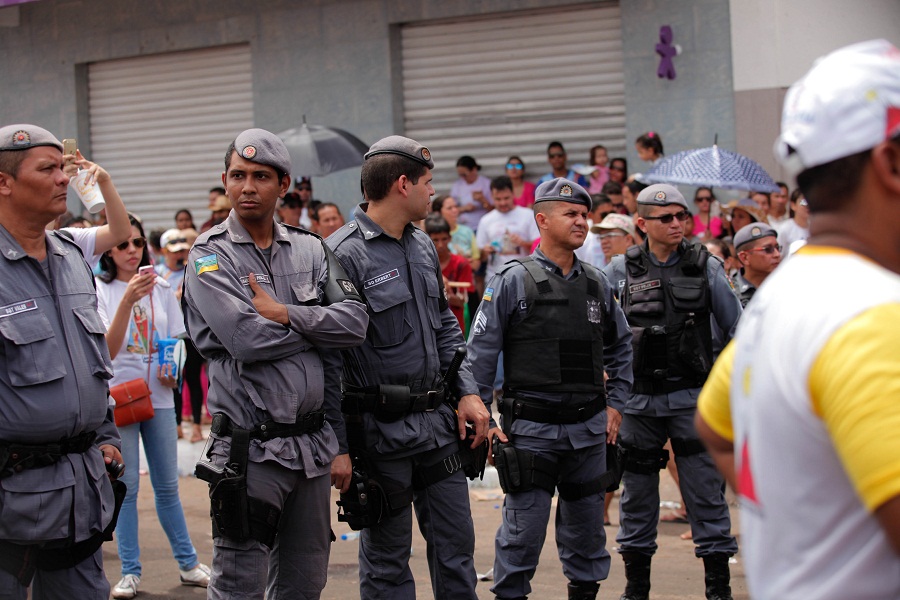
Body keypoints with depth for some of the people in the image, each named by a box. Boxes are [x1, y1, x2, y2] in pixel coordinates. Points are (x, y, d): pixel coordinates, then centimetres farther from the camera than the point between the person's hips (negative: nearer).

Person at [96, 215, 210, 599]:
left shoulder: (160, 288, 7)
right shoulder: (100, 290, -4)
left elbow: (177, 341, 14)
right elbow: (107, 351, -17)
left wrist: (174, 371, -7)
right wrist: (127, 301, -28)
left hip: (158, 396, 3)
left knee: (167, 485, 9)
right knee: (126, 486, -1)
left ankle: (188, 564, 16)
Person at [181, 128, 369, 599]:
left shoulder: (310, 250, 10)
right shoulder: (210, 256, -4)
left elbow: (355, 321, -3)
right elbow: (247, 339, -18)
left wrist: (283, 313, -13)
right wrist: (317, 327, -4)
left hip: (312, 446, 5)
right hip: (250, 449, -5)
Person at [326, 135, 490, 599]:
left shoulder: (424, 247, 12)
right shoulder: (344, 255, -15)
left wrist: (468, 391, 8)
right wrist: (336, 448, -18)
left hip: (437, 422, 7)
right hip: (380, 432, -7)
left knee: (457, 548, 12)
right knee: (386, 563, 6)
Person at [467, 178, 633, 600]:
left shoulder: (597, 284, 9)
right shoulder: (515, 280, -6)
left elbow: (620, 347, 22)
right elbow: (480, 351, -5)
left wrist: (614, 404, 15)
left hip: (588, 427, 4)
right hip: (531, 428, -4)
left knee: (586, 525, 13)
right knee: (523, 528, -3)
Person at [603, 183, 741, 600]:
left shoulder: (705, 267, 4)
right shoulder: (620, 271, 4)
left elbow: (735, 327, 9)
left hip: (692, 397, -1)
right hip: (639, 399, 1)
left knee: (706, 493, -2)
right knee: (637, 495, 9)